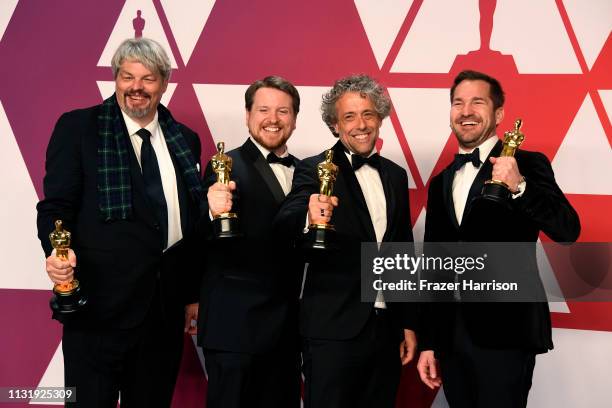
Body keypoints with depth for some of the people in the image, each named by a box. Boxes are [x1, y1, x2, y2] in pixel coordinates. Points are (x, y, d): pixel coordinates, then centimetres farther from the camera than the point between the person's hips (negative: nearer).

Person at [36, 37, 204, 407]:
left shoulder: (186, 140, 11)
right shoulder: (77, 127, -1)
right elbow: (56, 205, -4)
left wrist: (193, 296, 13)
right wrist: (57, 251, -25)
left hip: (166, 307, 4)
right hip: (99, 303, -4)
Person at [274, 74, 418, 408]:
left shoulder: (396, 175, 10)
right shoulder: (314, 171, -6)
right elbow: (284, 223, -24)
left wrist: (408, 323, 13)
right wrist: (309, 217, -46)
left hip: (387, 329, 5)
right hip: (333, 330, -5)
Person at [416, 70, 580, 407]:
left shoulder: (527, 166, -2)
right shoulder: (440, 183, 12)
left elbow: (568, 231, -14)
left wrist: (519, 187, -28)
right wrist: (428, 341, 13)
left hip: (505, 333, -5)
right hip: (450, 335, 5)